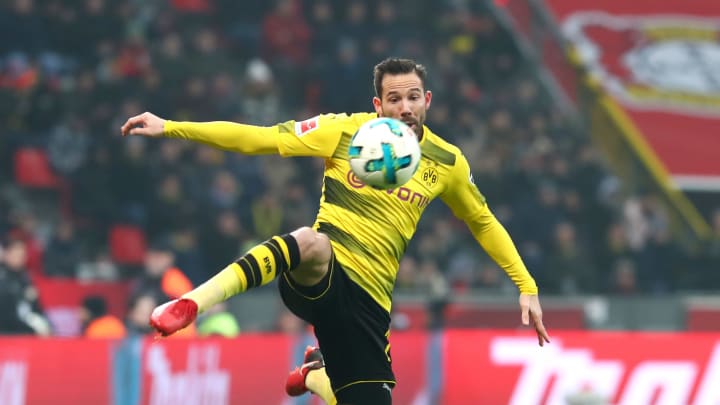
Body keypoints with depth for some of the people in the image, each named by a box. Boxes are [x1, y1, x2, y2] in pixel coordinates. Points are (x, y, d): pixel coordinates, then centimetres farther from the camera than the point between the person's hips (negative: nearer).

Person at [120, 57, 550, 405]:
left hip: (368, 299, 4)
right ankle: (190, 304, -42)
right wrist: (170, 127, -10)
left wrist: (526, 286, 19)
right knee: (311, 241, -40)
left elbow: (484, 223, 23)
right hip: (321, 276, -4)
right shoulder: (346, 131, -1)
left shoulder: (446, 162, 7)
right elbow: (258, 138, -3)